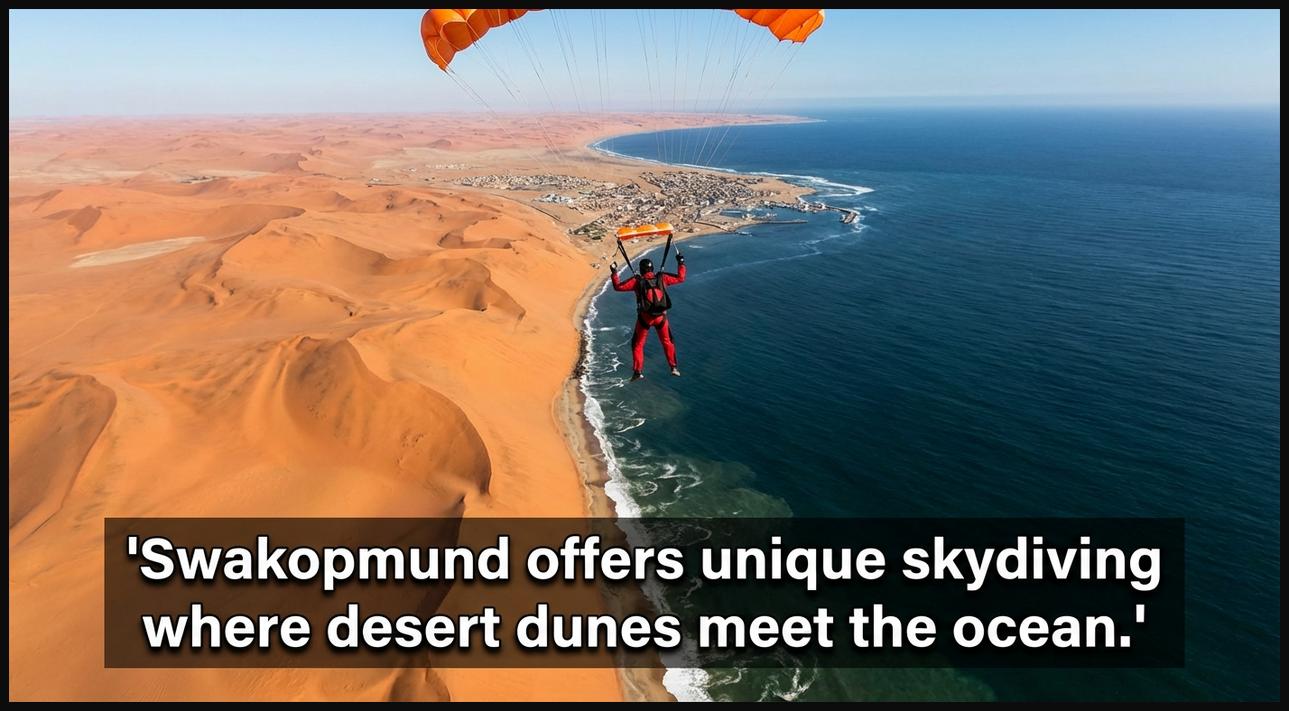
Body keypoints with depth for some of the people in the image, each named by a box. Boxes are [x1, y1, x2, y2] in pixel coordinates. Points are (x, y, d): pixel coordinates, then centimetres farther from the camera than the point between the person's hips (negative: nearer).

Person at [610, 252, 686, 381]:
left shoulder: (637, 281, -7)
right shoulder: (662, 278, -1)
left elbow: (618, 286, -5)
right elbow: (680, 278, 9)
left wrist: (614, 273, 5)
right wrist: (681, 263, 20)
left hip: (645, 317, -2)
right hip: (661, 316, 2)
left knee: (637, 344, 12)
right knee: (667, 341, 20)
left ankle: (638, 371, 7)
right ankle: (674, 367, 20)